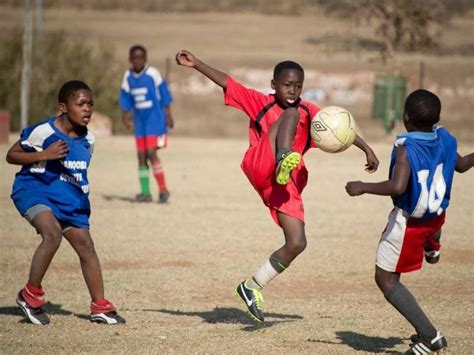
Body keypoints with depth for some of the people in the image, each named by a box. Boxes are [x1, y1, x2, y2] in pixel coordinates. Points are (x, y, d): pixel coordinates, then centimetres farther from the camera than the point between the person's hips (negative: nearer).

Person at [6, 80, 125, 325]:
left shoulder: (87, 139, 2)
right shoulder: (43, 131, -18)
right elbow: (11, 155, -11)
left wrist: (82, 192, 8)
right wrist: (44, 155, -24)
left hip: (68, 199, 7)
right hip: (34, 189, -7)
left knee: (86, 246, 4)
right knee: (53, 233, -29)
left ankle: (100, 307, 17)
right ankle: (30, 296, -14)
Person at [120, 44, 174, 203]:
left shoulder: (152, 74, -10)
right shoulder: (128, 77, 4)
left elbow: (164, 95, -5)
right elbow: (126, 99, 11)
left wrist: (168, 116, -6)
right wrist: (125, 116, -2)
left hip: (155, 120, -5)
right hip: (139, 120, 5)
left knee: (151, 153, -16)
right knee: (141, 156, 5)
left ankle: (163, 189, -10)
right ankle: (145, 192, 11)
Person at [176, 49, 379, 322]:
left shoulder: (310, 112, 18)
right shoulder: (260, 102, 11)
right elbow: (226, 82, 4)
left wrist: (366, 149, 1)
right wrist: (196, 64, -6)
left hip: (287, 184, 4)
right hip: (260, 169, -4)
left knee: (297, 243, -8)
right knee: (291, 114, -22)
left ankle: (253, 287, 12)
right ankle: (284, 160, -56)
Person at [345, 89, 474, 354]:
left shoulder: (406, 149, -26)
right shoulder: (445, 139, -7)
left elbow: (398, 186, -38)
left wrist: (363, 188, -27)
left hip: (409, 221, -7)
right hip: (438, 215, 7)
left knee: (386, 280, 3)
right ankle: (431, 247, 66)